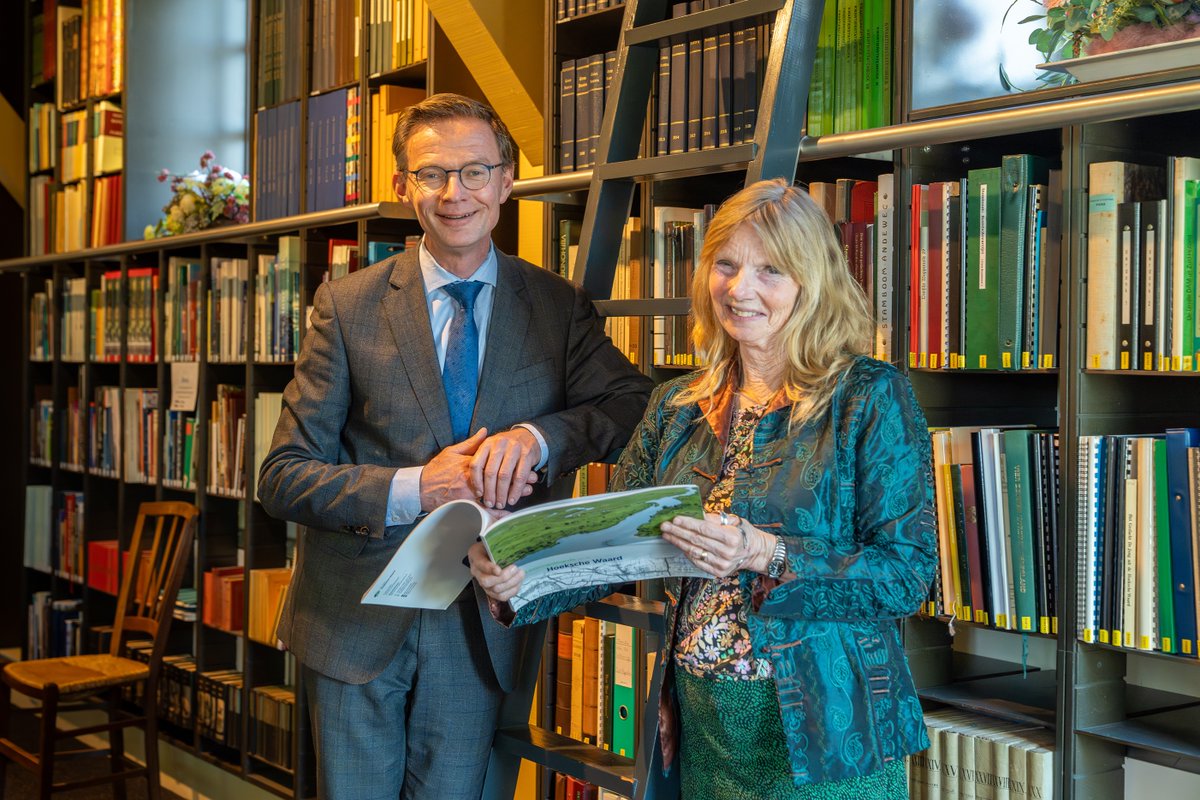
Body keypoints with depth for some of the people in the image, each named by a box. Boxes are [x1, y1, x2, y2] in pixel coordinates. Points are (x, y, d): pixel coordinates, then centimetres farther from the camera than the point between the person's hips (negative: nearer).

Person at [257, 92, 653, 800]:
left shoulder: (559, 306, 1)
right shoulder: (348, 306, -4)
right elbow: (284, 477, -6)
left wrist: (537, 436, -22)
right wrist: (413, 490, -21)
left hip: (481, 626, 1)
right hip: (358, 618, -1)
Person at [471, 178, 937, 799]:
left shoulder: (870, 396, -7)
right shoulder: (675, 407, 6)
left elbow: (909, 573, -12)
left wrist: (766, 555, -25)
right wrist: (514, 573, -16)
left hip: (821, 734, -4)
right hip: (700, 725, 4)